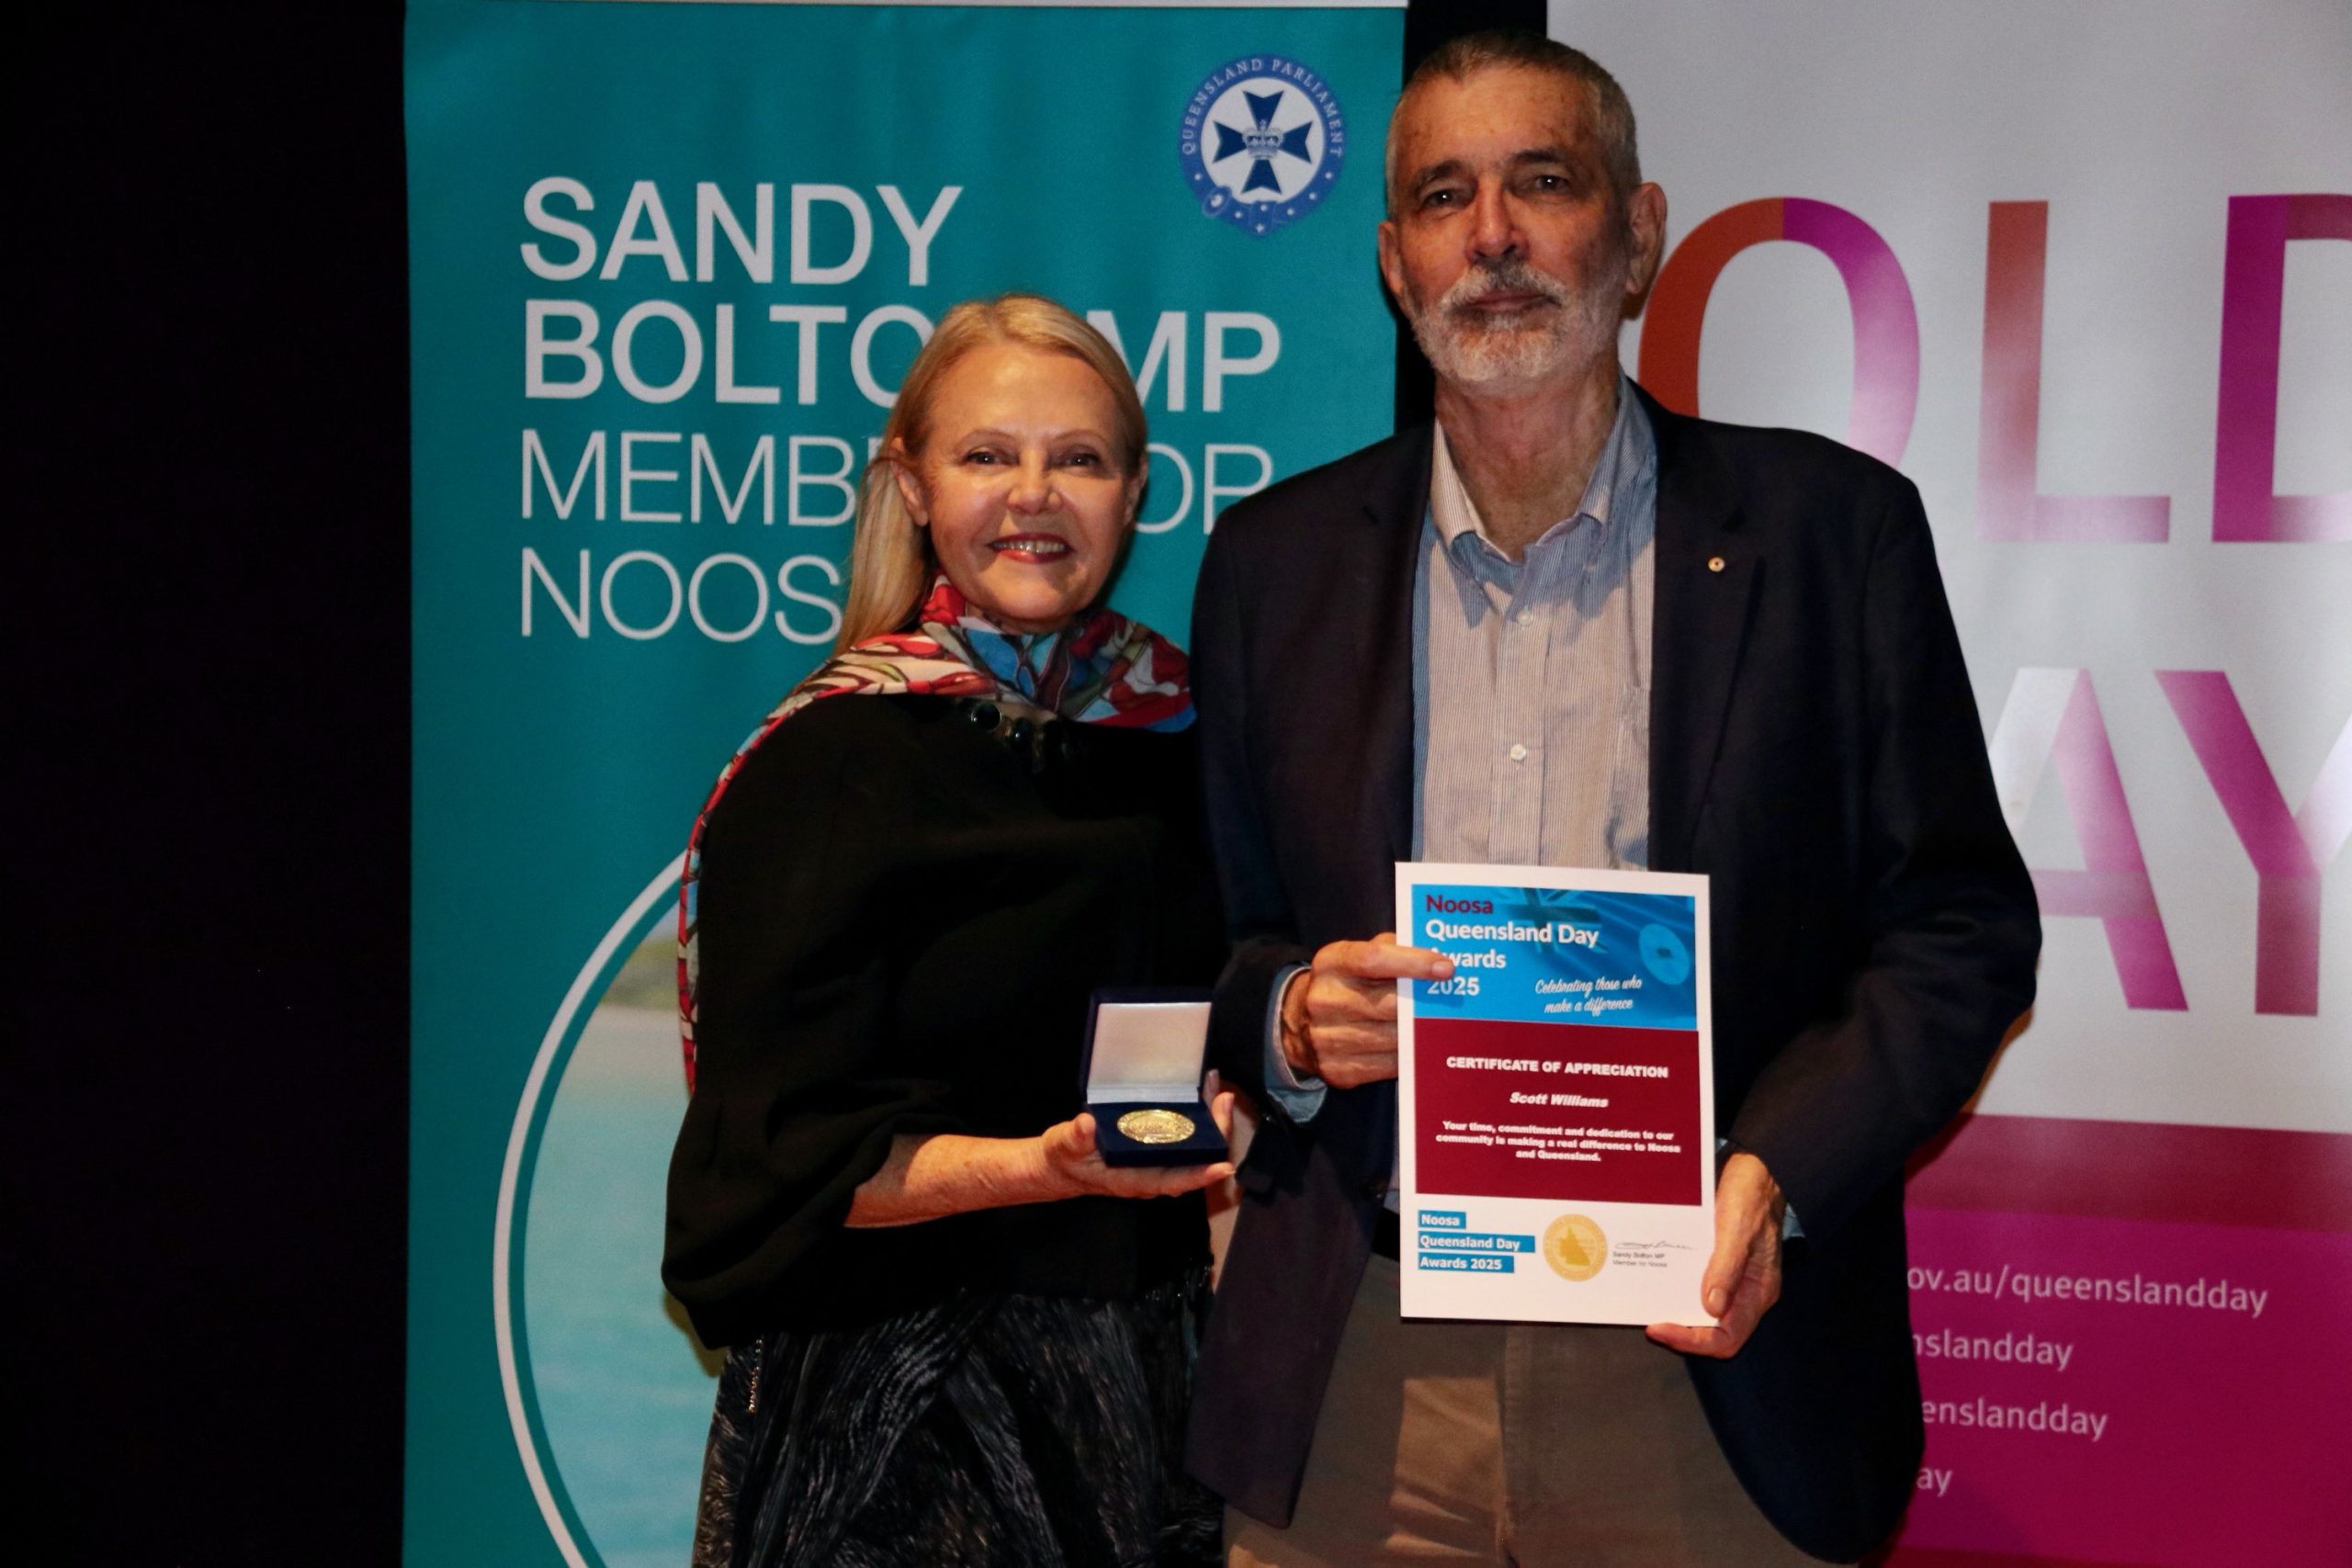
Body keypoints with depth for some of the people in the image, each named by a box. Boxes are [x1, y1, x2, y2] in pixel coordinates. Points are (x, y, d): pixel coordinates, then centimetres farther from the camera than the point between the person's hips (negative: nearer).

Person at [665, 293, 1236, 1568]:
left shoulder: (1174, 726, 4)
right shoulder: (835, 759, -11)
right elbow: (784, 1156, -14)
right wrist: (1047, 1163, -26)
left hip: (1142, 1360, 5)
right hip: (898, 1400, -4)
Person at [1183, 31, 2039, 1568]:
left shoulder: (1832, 528, -1)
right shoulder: (1277, 559, 6)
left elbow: (1964, 924, -1)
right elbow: (1209, 940, 11)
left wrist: (1777, 1173, -15)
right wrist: (1289, 1018, -11)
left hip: (1711, 1370, -1)